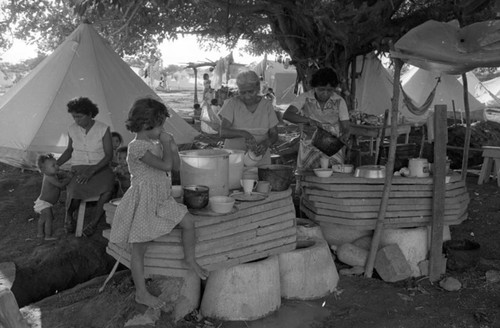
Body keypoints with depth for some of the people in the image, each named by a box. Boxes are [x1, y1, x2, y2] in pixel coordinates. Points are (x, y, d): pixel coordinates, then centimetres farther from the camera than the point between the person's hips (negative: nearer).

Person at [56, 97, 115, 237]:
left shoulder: (103, 129, -9)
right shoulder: (72, 129, 3)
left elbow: (109, 155, -10)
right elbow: (69, 150, 19)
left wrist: (92, 171, -22)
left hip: (100, 167, -2)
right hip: (79, 168, 2)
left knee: (108, 187, -36)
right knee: (74, 190, -33)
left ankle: (94, 222, -17)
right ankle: (69, 215, 0)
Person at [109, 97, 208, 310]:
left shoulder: (155, 143, 8)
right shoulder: (137, 147, -20)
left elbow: (175, 166, 12)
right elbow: (165, 165, -27)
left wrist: (172, 147, -3)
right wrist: (165, 143, -13)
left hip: (161, 199, 8)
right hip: (143, 202, -8)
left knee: (188, 222, 3)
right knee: (139, 248, 3)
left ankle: (190, 259, 26)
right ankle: (141, 293, 14)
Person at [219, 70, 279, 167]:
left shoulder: (267, 105, 2)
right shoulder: (232, 104, -4)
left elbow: (274, 134, 3)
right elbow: (223, 132, -13)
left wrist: (266, 143, -19)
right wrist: (244, 134, -29)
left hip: (260, 159, 2)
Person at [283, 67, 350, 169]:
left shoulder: (339, 101, -4)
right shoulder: (305, 98, -7)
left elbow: (345, 129, -2)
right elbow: (287, 115, -19)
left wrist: (344, 137, -25)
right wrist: (308, 120, -32)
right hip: (309, 149, 0)